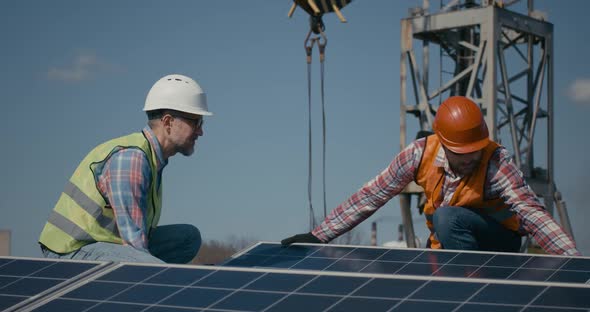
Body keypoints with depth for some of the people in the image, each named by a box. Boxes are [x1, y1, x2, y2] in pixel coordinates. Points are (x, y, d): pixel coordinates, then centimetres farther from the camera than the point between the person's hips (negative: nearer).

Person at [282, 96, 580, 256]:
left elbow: (532, 212, -36)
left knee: (447, 217, -31)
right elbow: (371, 196, -11)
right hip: (445, 244, 4)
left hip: (498, 244, -4)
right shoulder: (420, 154, -17)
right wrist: (318, 236, -14)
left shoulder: (495, 162, -27)